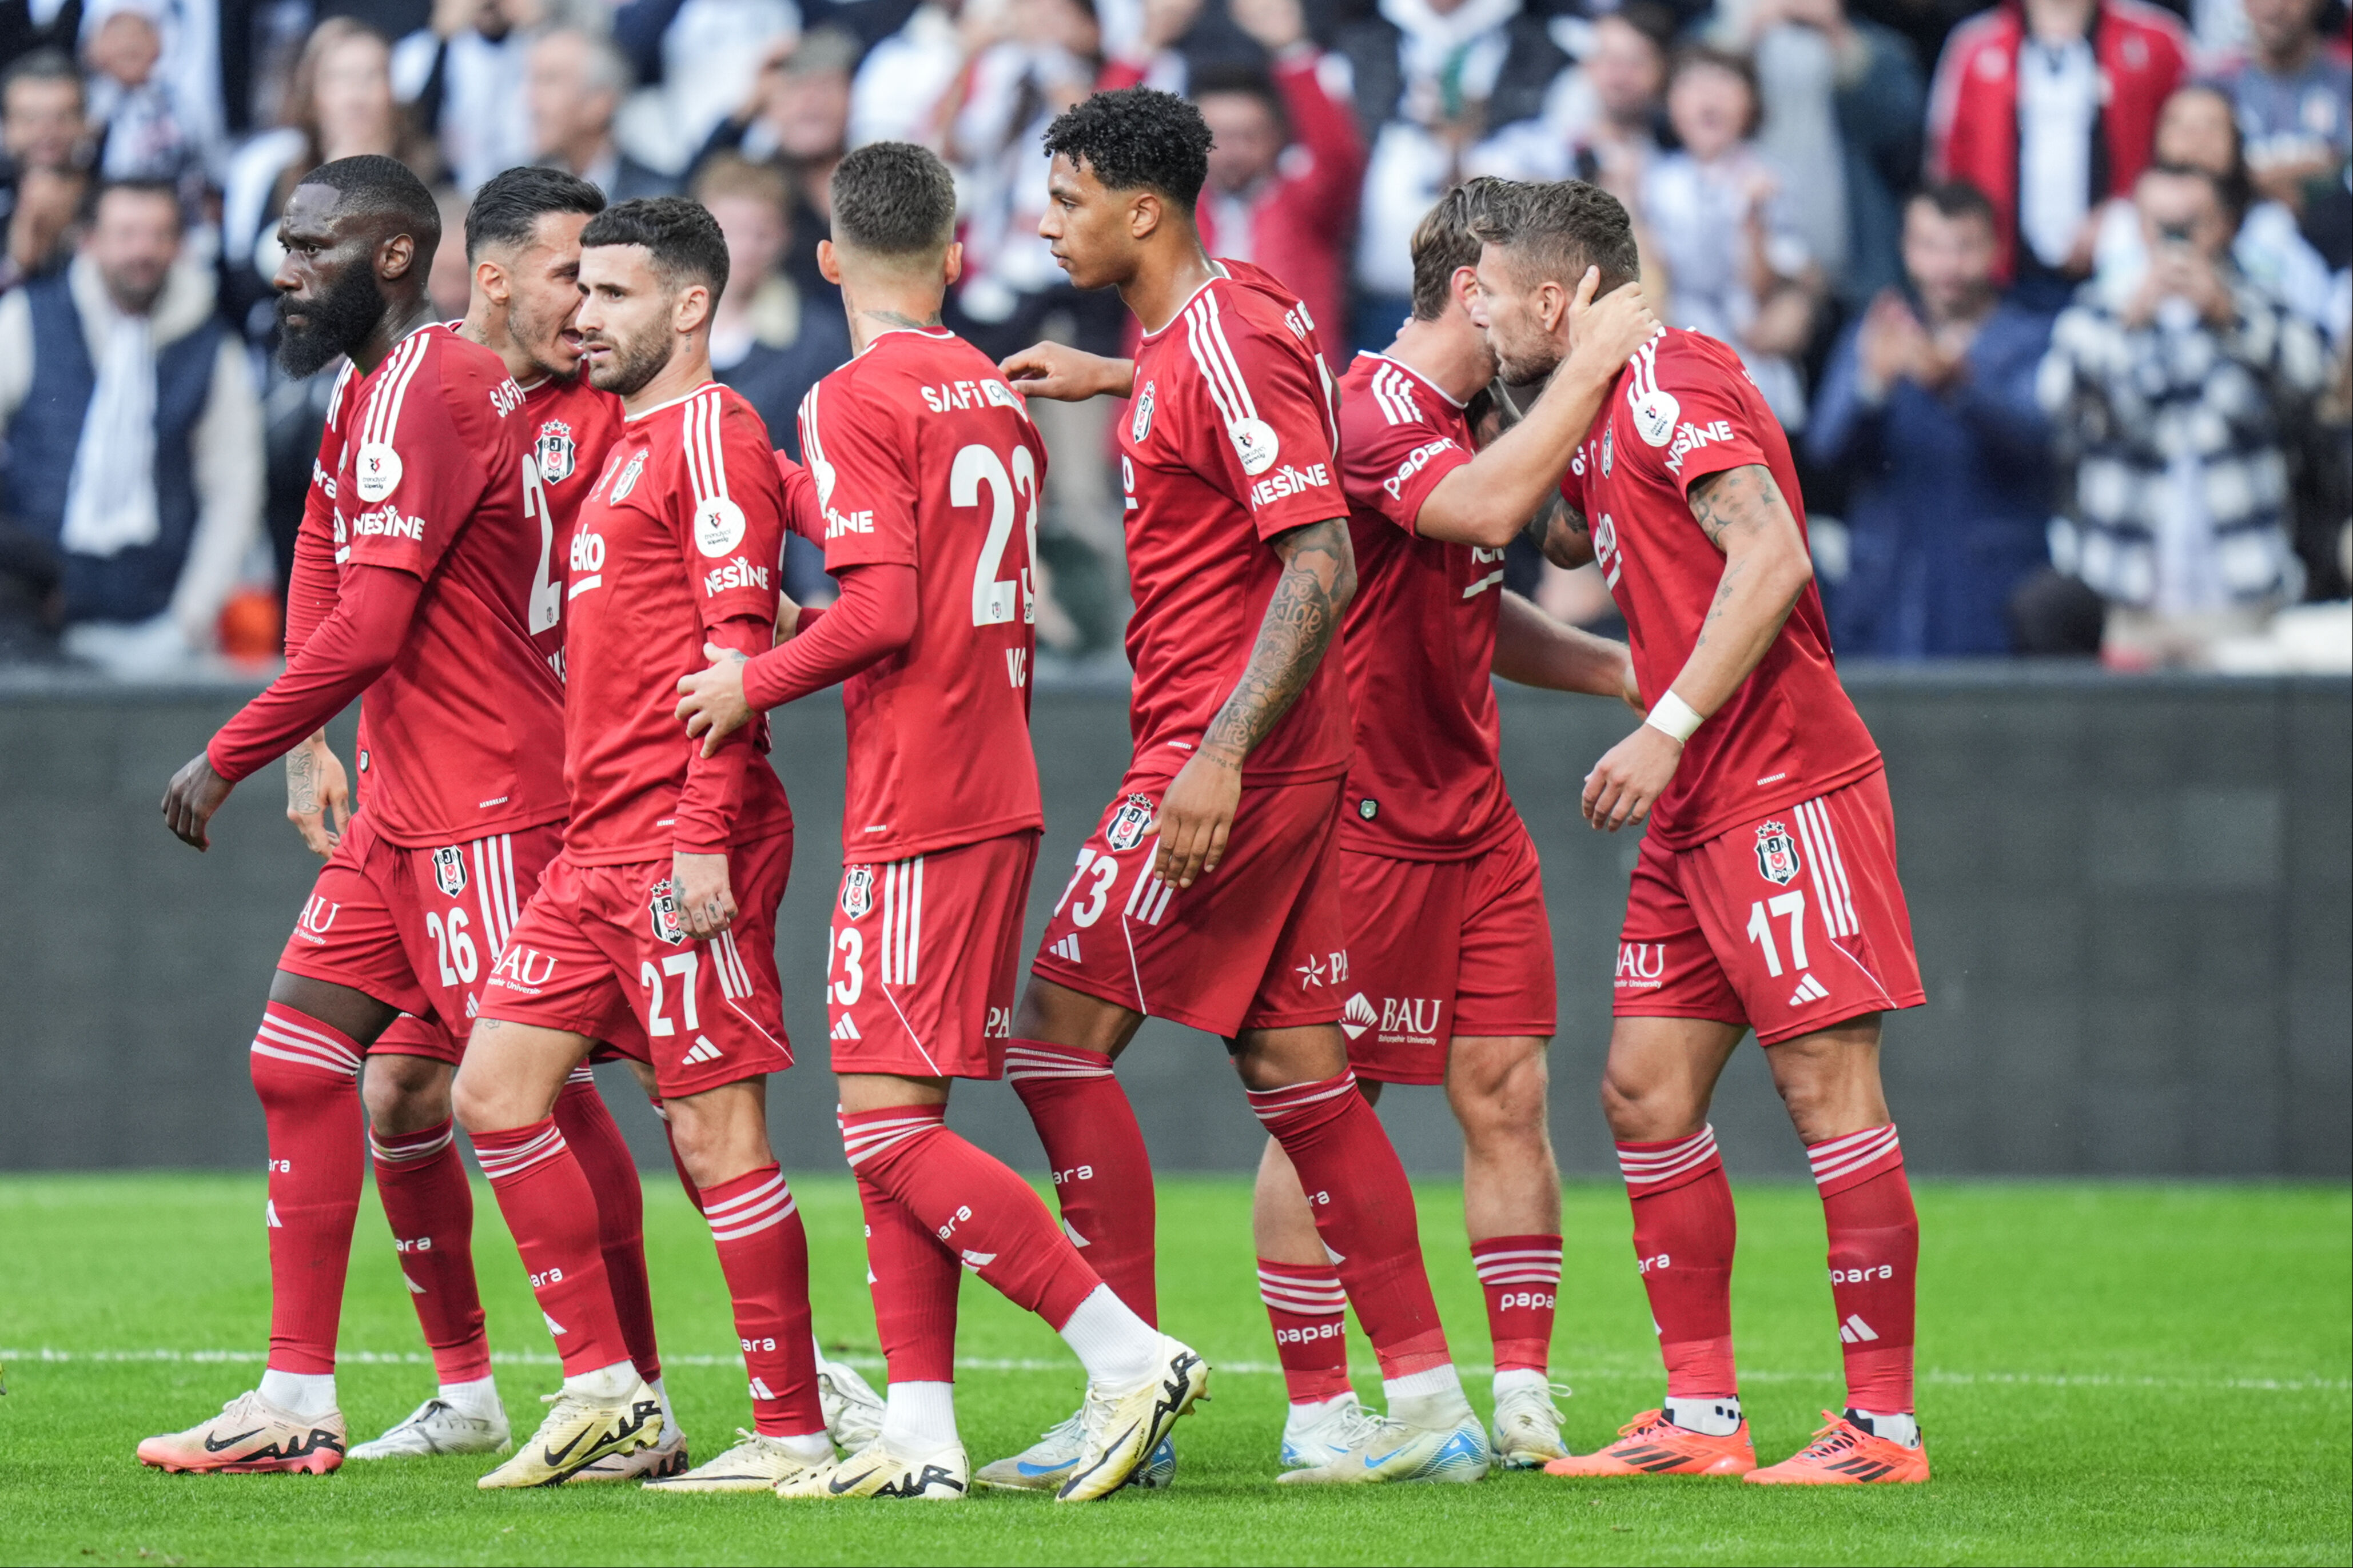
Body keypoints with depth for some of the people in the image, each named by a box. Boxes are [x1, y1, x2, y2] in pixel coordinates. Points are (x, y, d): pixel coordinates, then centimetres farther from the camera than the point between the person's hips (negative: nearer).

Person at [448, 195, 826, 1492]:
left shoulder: (710, 431, -8)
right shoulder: (628, 444, 21)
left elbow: (739, 642, -17)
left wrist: (704, 836, -23)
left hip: (681, 841, -10)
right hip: (599, 847, 10)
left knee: (716, 1132, -7)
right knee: (496, 1091, 6)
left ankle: (792, 1433, -2)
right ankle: (605, 1392, 11)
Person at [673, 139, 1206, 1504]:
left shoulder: (859, 399, -10)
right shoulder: (998, 395, 14)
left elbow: (883, 612, -18)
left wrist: (751, 685, -4)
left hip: (917, 811, -9)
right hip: (996, 791, 9)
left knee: (891, 1126, -9)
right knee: (896, 1125, 10)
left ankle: (1130, 1355, -13)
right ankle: (921, 1437, 6)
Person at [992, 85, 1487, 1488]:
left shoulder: (1224, 344, -16)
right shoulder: (1195, 333, 12)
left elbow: (1322, 561, -23)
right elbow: (1285, 402, 36)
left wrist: (1225, 752, -28)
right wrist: (1114, 380, 30)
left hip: (1225, 759, -10)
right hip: (1265, 759, 10)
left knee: (1063, 1033, -6)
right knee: (1296, 1067, 8)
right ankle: (1432, 1403, 8)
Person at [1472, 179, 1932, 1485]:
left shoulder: (1671, 385, -12)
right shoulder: (1604, 421, 18)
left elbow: (1771, 555, -24)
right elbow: (1563, 537, 39)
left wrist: (1668, 727, -25)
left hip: (1785, 787, -10)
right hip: (1698, 813, 10)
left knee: (1828, 1086, -9)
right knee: (1646, 1089, 7)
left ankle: (1886, 1425, -7)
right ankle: (1702, 1418, 10)